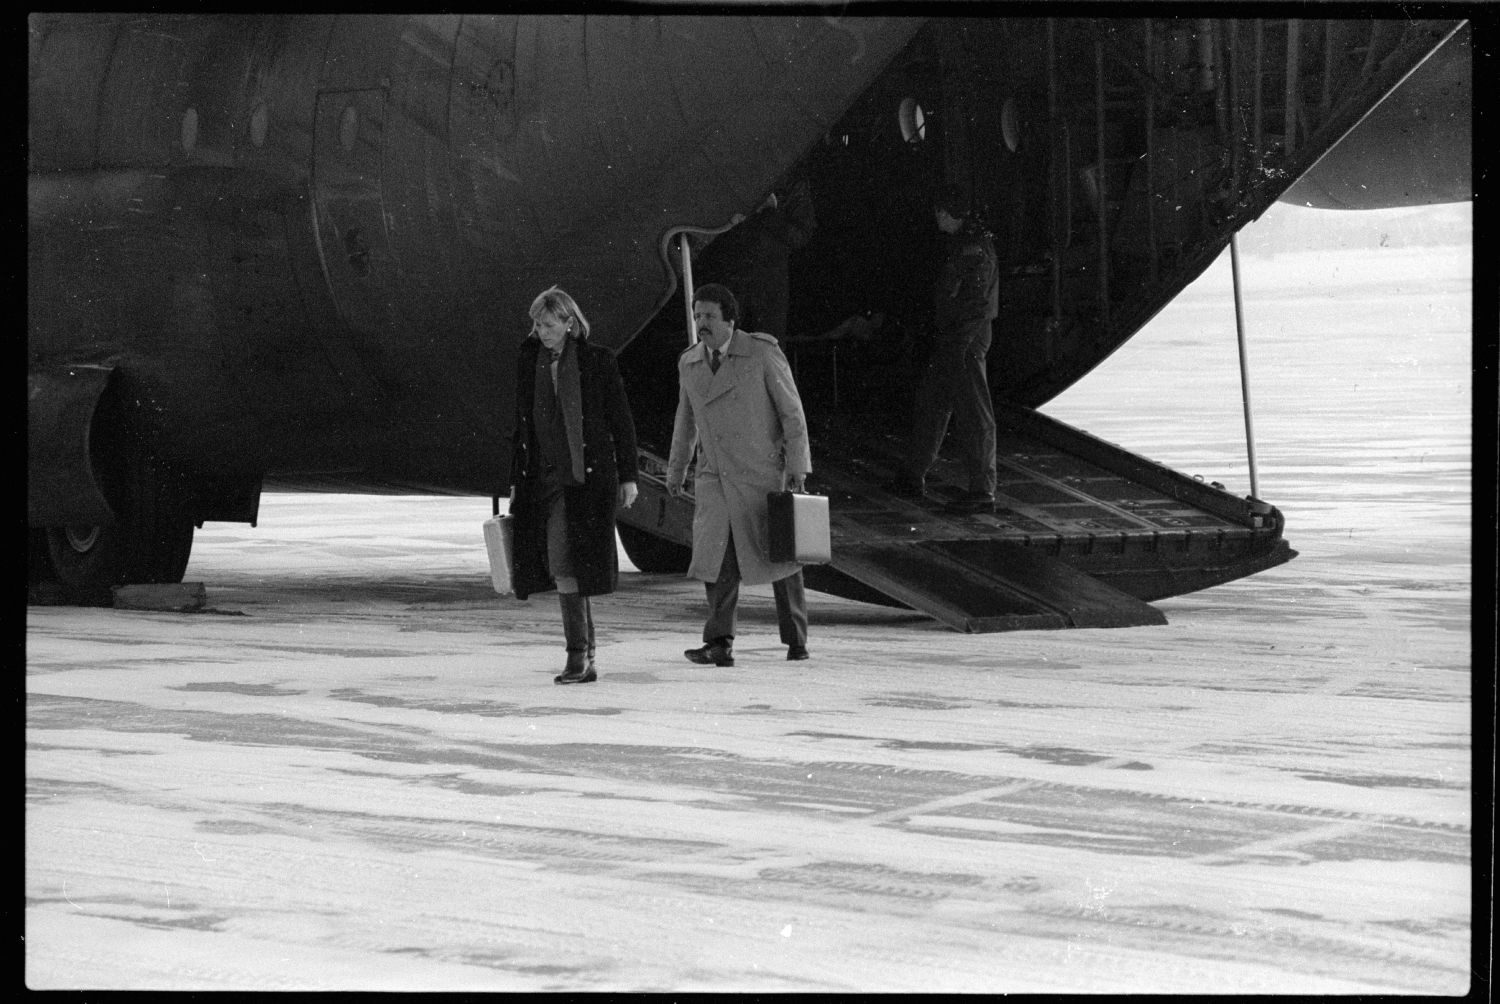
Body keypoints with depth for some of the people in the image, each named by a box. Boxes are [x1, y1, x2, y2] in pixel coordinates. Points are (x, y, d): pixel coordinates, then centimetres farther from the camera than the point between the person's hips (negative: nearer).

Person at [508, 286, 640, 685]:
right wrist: (515, 482, 13)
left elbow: (621, 421, 1)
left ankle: (579, 655, -7)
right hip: (542, 479, 4)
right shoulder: (527, 361, 9)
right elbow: (521, 425, 15)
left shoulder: (597, 361, -3)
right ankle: (585, 657, 11)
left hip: (587, 478, -4)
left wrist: (627, 476, 0)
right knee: (562, 567, 3)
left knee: (567, 565, -11)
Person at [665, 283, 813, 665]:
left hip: (762, 475, -3)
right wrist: (676, 469, 27)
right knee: (717, 555, -12)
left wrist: (797, 466, -11)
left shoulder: (762, 353, -8)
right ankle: (719, 644, -13)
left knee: (780, 555, 6)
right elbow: (686, 420, 21)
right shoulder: (689, 364, 7)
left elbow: (792, 410, -6)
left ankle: (795, 639, 20)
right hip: (715, 477, 3)